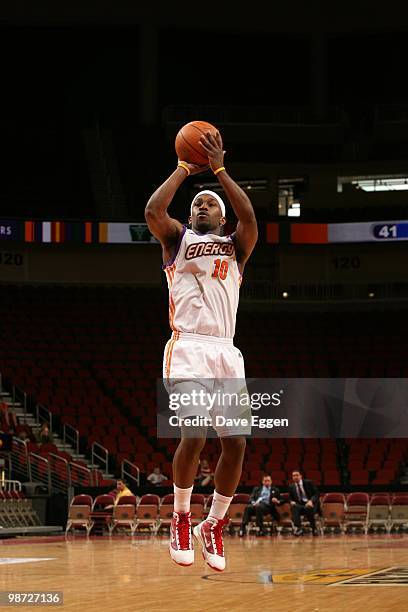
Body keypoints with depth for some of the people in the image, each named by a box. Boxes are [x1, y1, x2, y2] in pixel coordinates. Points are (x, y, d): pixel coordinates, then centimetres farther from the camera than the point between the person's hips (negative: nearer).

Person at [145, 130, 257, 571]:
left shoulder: (235, 246, 20)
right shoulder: (177, 239, 16)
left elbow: (250, 217, -3)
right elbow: (153, 211, -6)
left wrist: (219, 169, -3)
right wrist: (184, 169, 3)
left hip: (226, 352, 3)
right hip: (188, 348, -3)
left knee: (236, 442, -6)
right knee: (194, 435, -20)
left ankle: (213, 526, 14)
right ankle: (180, 519, 1)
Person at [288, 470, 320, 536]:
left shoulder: (308, 483, 3)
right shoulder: (291, 487, 11)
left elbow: (316, 494, -1)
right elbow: (291, 498, 18)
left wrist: (311, 501, -20)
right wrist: (292, 502, -8)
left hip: (309, 504, -2)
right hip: (299, 505, 2)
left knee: (308, 508, -38)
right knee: (294, 507, -33)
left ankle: (314, 529, -18)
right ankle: (298, 528, -38)